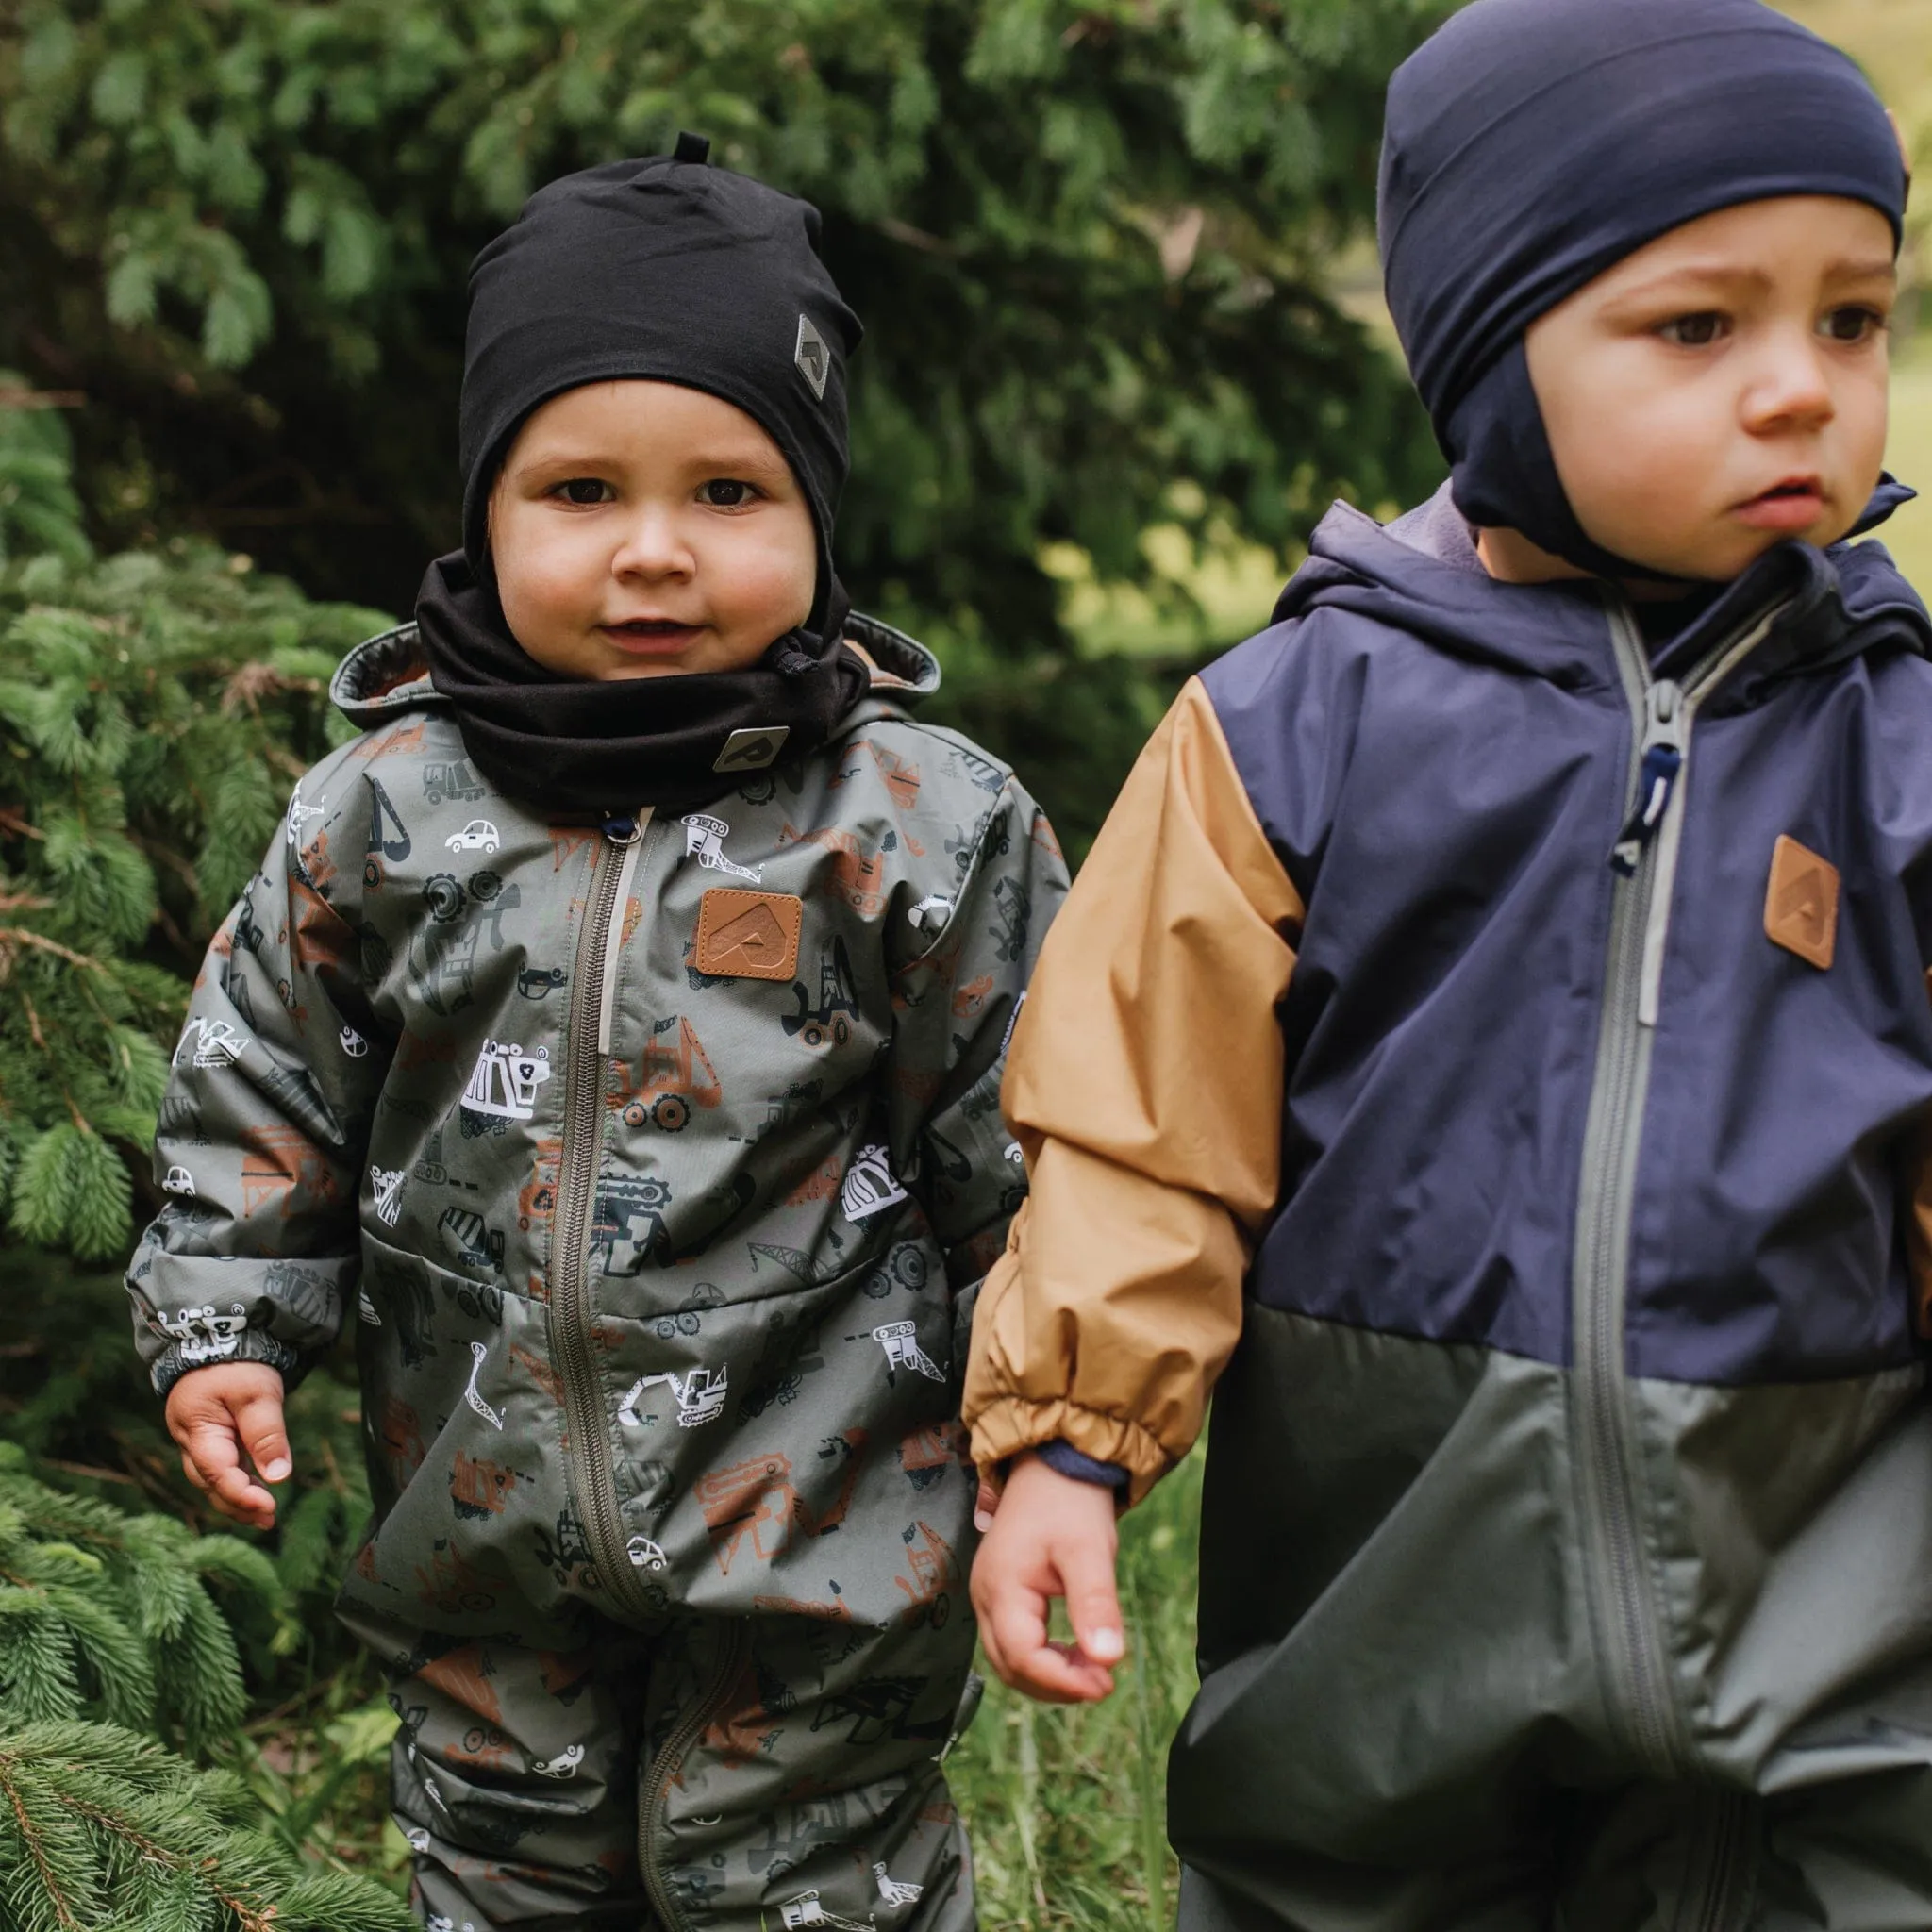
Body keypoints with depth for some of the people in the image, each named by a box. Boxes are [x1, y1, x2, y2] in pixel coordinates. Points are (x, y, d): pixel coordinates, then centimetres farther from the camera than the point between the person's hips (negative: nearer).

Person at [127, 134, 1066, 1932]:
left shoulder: (921, 825, -10)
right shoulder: (385, 814, -4)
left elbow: (1025, 1151, -3)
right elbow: (265, 1077, 7)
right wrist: (225, 1328, 1)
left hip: (819, 1523, -3)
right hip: (482, 1519, 3)